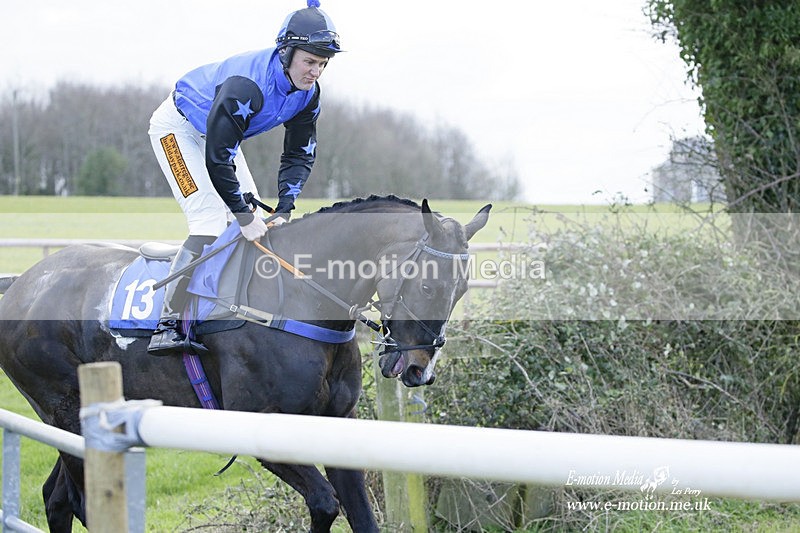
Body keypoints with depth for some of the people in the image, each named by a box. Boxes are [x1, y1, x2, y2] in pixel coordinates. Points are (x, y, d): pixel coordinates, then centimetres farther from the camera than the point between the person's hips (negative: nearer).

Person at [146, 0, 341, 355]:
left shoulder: (308, 94, -14)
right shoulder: (246, 85, -38)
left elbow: (299, 155, -3)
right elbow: (217, 158, -37)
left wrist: (284, 209, -15)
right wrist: (244, 216, -32)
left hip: (219, 133, 9)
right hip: (178, 126, -9)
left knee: (254, 218, 3)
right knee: (210, 221, -21)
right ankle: (167, 326, -24)